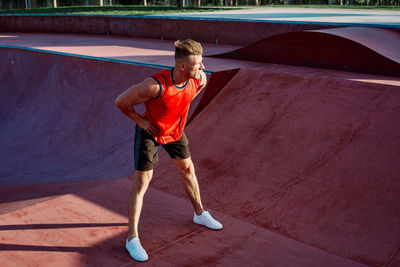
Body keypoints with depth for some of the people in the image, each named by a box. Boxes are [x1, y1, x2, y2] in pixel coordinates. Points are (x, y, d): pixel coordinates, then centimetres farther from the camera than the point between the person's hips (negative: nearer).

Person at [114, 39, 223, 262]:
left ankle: (200, 213, 41)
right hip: (150, 131, -6)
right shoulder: (156, 86, -39)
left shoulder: (200, 79, -20)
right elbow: (121, 101, -25)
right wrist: (140, 120, -18)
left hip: (175, 130, 6)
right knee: (142, 182, -7)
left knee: (188, 170, 17)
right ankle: (132, 238, 4)